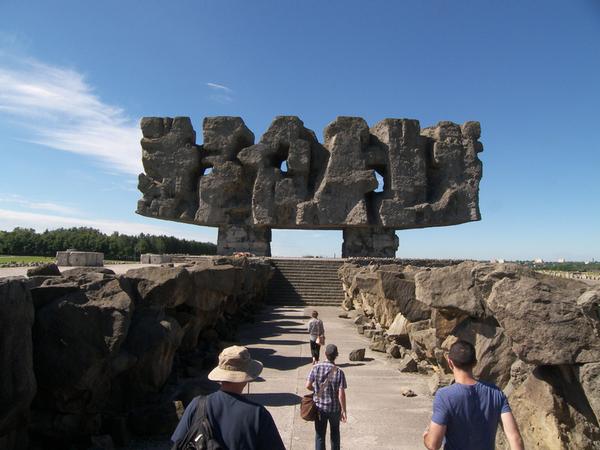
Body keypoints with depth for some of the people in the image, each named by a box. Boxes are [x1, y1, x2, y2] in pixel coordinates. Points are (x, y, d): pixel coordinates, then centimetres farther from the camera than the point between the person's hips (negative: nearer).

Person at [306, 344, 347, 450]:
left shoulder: (316, 368, -13)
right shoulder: (339, 372, -18)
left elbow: (308, 386, -8)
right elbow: (341, 394, -17)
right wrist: (343, 410, -6)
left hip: (319, 406, 1)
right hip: (334, 408, -1)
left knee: (320, 434, 14)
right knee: (335, 432, 23)